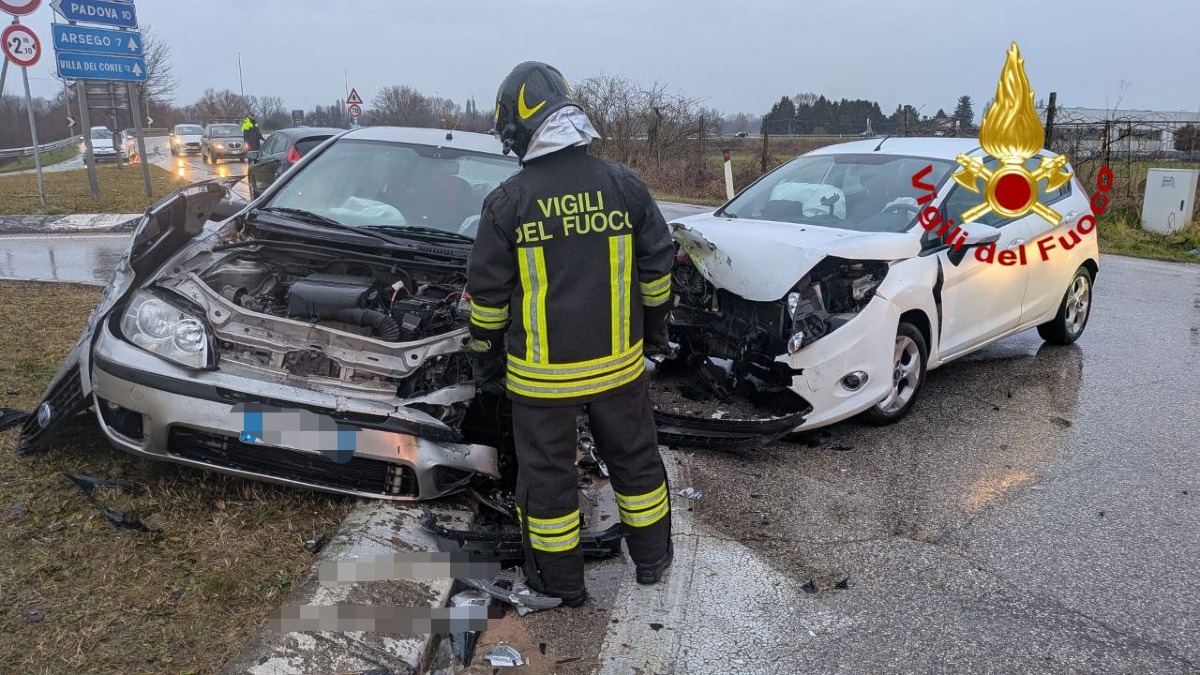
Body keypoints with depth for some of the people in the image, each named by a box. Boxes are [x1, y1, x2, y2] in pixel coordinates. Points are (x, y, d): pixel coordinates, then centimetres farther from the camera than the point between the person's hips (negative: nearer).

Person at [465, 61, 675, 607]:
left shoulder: (507, 202, -10)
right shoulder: (623, 185, -4)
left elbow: (488, 296, -5)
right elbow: (657, 268, 4)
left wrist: (485, 359, 10)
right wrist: (655, 329, 18)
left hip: (540, 374, -2)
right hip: (618, 362, 3)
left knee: (547, 471, 12)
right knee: (634, 458, 20)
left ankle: (561, 582, 26)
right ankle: (652, 559, 35)